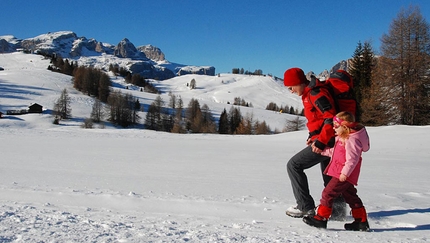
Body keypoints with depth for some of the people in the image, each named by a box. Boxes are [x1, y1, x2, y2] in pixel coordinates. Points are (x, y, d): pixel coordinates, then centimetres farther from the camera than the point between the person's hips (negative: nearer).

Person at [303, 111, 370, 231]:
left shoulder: (351, 140, -19)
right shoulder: (342, 138, 15)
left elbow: (352, 159, -25)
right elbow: (333, 152, 25)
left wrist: (345, 173, -27)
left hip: (344, 175, -11)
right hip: (341, 174, 11)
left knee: (328, 193, -8)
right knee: (350, 196, 16)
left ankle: (321, 218, -2)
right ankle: (361, 221, 24)